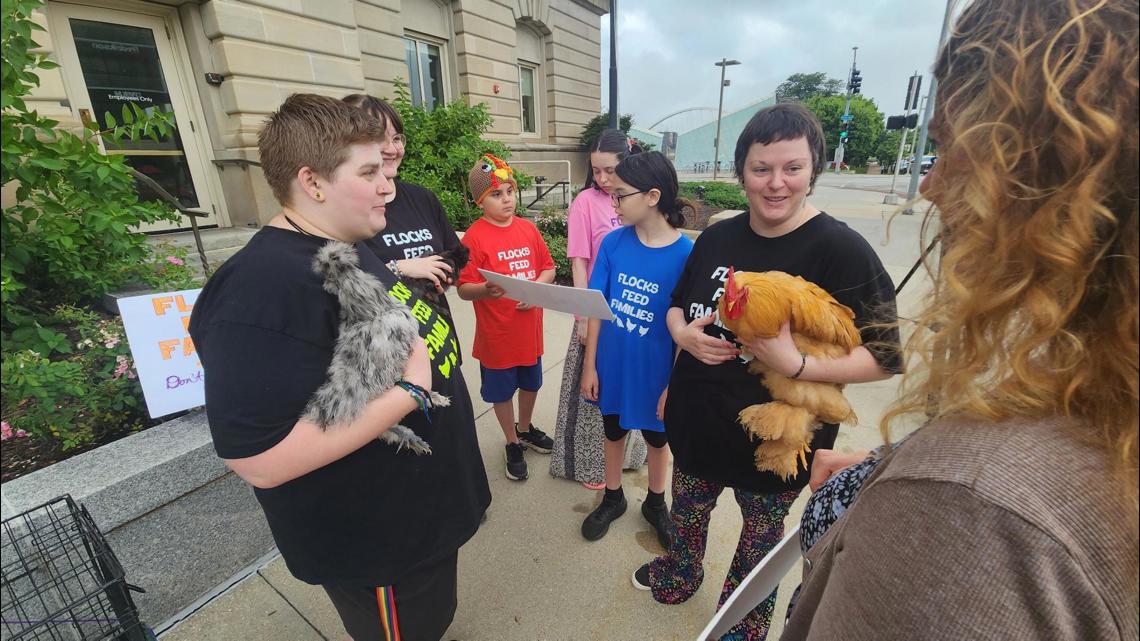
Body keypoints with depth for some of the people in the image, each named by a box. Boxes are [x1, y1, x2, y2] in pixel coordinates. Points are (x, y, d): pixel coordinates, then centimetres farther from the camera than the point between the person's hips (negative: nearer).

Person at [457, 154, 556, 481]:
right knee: (501, 391, 13)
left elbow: (548, 268, 7)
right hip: (496, 333, -5)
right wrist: (486, 290, -35)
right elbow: (464, 289, -15)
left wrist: (535, 288, -12)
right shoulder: (475, 236, -14)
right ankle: (513, 444, 36)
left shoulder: (528, 228, 1)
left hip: (530, 327, 5)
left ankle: (526, 429, 48)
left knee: (530, 383, 22)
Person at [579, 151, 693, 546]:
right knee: (614, 430, 22)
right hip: (612, 365, 3)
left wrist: (673, 385, -11)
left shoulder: (685, 254, -17)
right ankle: (613, 498, 47)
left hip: (655, 372, -2)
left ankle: (655, 503, 47)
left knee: (656, 437, 20)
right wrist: (589, 365, -3)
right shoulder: (613, 243, -9)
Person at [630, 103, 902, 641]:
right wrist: (683, 333, -11)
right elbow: (677, 306, 10)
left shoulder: (841, 249, -17)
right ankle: (679, 575, 59)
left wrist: (795, 365, -31)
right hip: (697, 424, 5)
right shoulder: (717, 238, -1)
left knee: (762, 537, 22)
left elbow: (884, 355, -17)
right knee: (686, 515, 26)